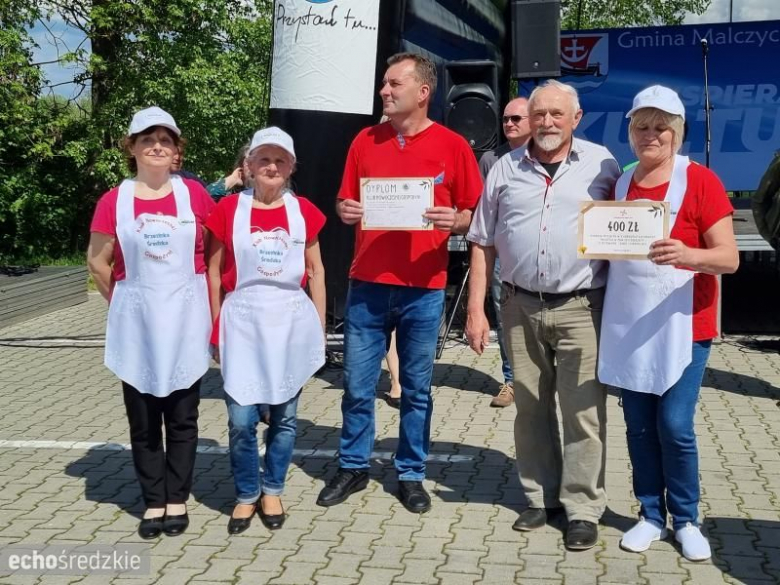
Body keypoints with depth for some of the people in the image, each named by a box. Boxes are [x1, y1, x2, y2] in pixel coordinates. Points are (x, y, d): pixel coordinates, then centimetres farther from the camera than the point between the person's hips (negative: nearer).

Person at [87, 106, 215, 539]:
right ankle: (153, 501, 19)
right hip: (136, 321, 1)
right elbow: (97, 261, 6)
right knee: (143, 419, 7)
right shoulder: (114, 201, -2)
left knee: (182, 417, 7)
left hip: (184, 318, 0)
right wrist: (121, 300, 8)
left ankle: (177, 500, 20)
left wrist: (201, 294, 7)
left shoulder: (194, 194, -3)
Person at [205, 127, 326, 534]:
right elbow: (214, 271, 5)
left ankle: (272, 491, 27)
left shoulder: (304, 211, 3)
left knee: (284, 416, 10)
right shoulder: (229, 209, -1)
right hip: (243, 321, -1)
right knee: (241, 420, -2)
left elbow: (315, 272, 10)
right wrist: (216, 326, 3)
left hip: (291, 321, 2)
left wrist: (320, 326, 7)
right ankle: (246, 495, 18)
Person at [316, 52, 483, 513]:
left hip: (424, 289, -2)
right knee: (358, 385, 8)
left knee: (417, 389, 9)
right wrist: (346, 211, -9)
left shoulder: (453, 146, -1)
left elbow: (473, 213, 3)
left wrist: (454, 221, -18)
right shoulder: (365, 141, 7)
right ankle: (353, 467, 24)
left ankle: (412, 475, 23)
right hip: (367, 284, 2)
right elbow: (346, 202, 13)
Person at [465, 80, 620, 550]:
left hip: (582, 308, -2)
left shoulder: (601, 164, 2)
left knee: (584, 412, -1)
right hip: (520, 307, 3)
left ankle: (584, 508, 11)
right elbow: (483, 242, 9)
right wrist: (476, 308, 4)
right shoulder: (506, 168, 7)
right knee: (531, 409, 11)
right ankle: (540, 497, 25)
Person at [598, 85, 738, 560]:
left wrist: (687, 255, -32)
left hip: (682, 324, -4)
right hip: (628, 325, 5)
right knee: (639, 425, 8)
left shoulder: (700, 181, -8)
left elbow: (729, 257, -13)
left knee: (675, 424, -4)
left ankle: (686, 520, 16)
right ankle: (652, 515, 24)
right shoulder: (619, 184, 8)